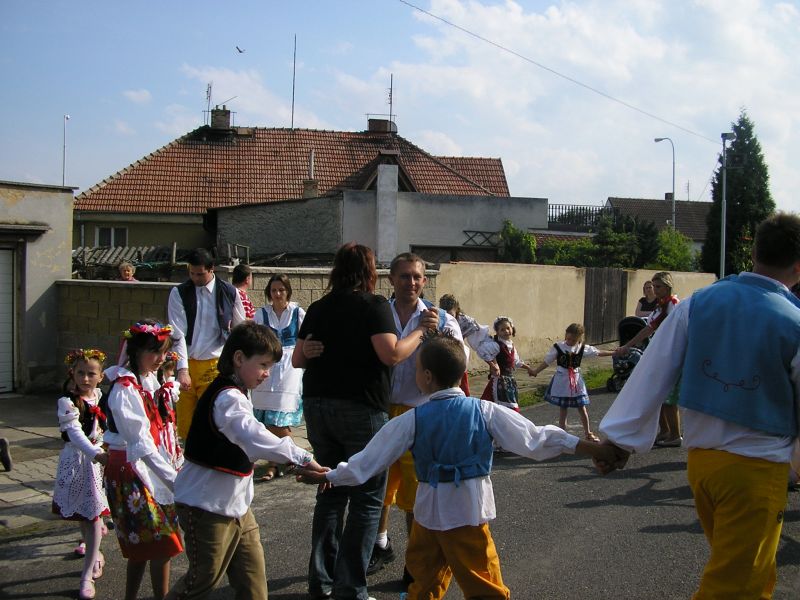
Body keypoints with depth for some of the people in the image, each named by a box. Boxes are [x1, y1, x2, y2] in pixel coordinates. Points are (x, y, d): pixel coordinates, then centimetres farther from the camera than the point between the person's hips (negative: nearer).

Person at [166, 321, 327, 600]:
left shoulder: (235, 394, 10)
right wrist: (304, 458, -43)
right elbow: (255, 438, -39)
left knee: (252, 573, 9)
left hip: (236, 504, 10)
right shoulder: (227, 398, -23)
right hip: (208, 507, -9)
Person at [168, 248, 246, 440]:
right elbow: (177, 334, -7)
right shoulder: (179, 293, 0)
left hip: (214, 365, -1)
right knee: (185, 423, 3)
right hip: (186, 365, 1)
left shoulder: (229, 293, 1)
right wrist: (182, 369, -16)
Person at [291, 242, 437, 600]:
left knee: (331, 493, 17)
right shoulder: (374, 305, -7)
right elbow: (392, 355, -17)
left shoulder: (318, 308, 9)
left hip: (318, 406, 6)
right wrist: (420, 330, -5)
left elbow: (297, 360, 9)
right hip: (360, 409, -6)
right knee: (366, 499, 2)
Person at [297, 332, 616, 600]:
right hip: (469, 514, -1)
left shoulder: (412, 421, -8)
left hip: (429, 512, 1)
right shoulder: (485, 412, -8)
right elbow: (534, 438, -8)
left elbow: (370, 458, -2)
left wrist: (330, 477, 12)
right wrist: (595, 449, -5)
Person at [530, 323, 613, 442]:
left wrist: (613, 353, 6)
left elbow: (598, 352, 7)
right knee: (562, 409, 5)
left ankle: (588, 433, 22)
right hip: (561, 380, -2)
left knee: (582, 408, 7)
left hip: (576, 380, 2)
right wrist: (535, 371, -16)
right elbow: (546, 362, -6)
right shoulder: (558, 347, -8)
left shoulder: (582, 348, -2)